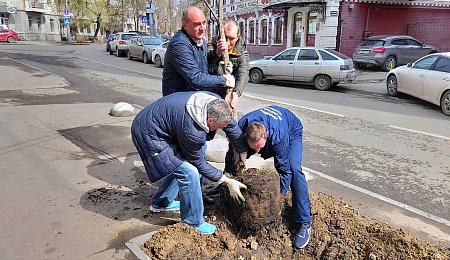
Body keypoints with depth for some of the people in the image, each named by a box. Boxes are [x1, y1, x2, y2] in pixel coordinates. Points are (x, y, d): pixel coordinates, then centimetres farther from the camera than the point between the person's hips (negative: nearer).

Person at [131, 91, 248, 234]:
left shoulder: (216, 102, -14)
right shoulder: (191, 131, -34)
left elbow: (231, 125, 1)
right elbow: (200, 164, -17)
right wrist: (228, 182, -10)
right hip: (149, 135, -9)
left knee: (180, 164, 21)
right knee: (189, 172, -15)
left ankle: (161, 202, 39)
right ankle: (194, 222, 3)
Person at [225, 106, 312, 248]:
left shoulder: (279, 136, -46)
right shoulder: (241, 126, -35)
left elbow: (284, 169, -33)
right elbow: (232, 156, -18)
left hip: (292, 131, -4)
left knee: (293, 170, -29)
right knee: (236, 155, -1)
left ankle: (305, 222, -20)